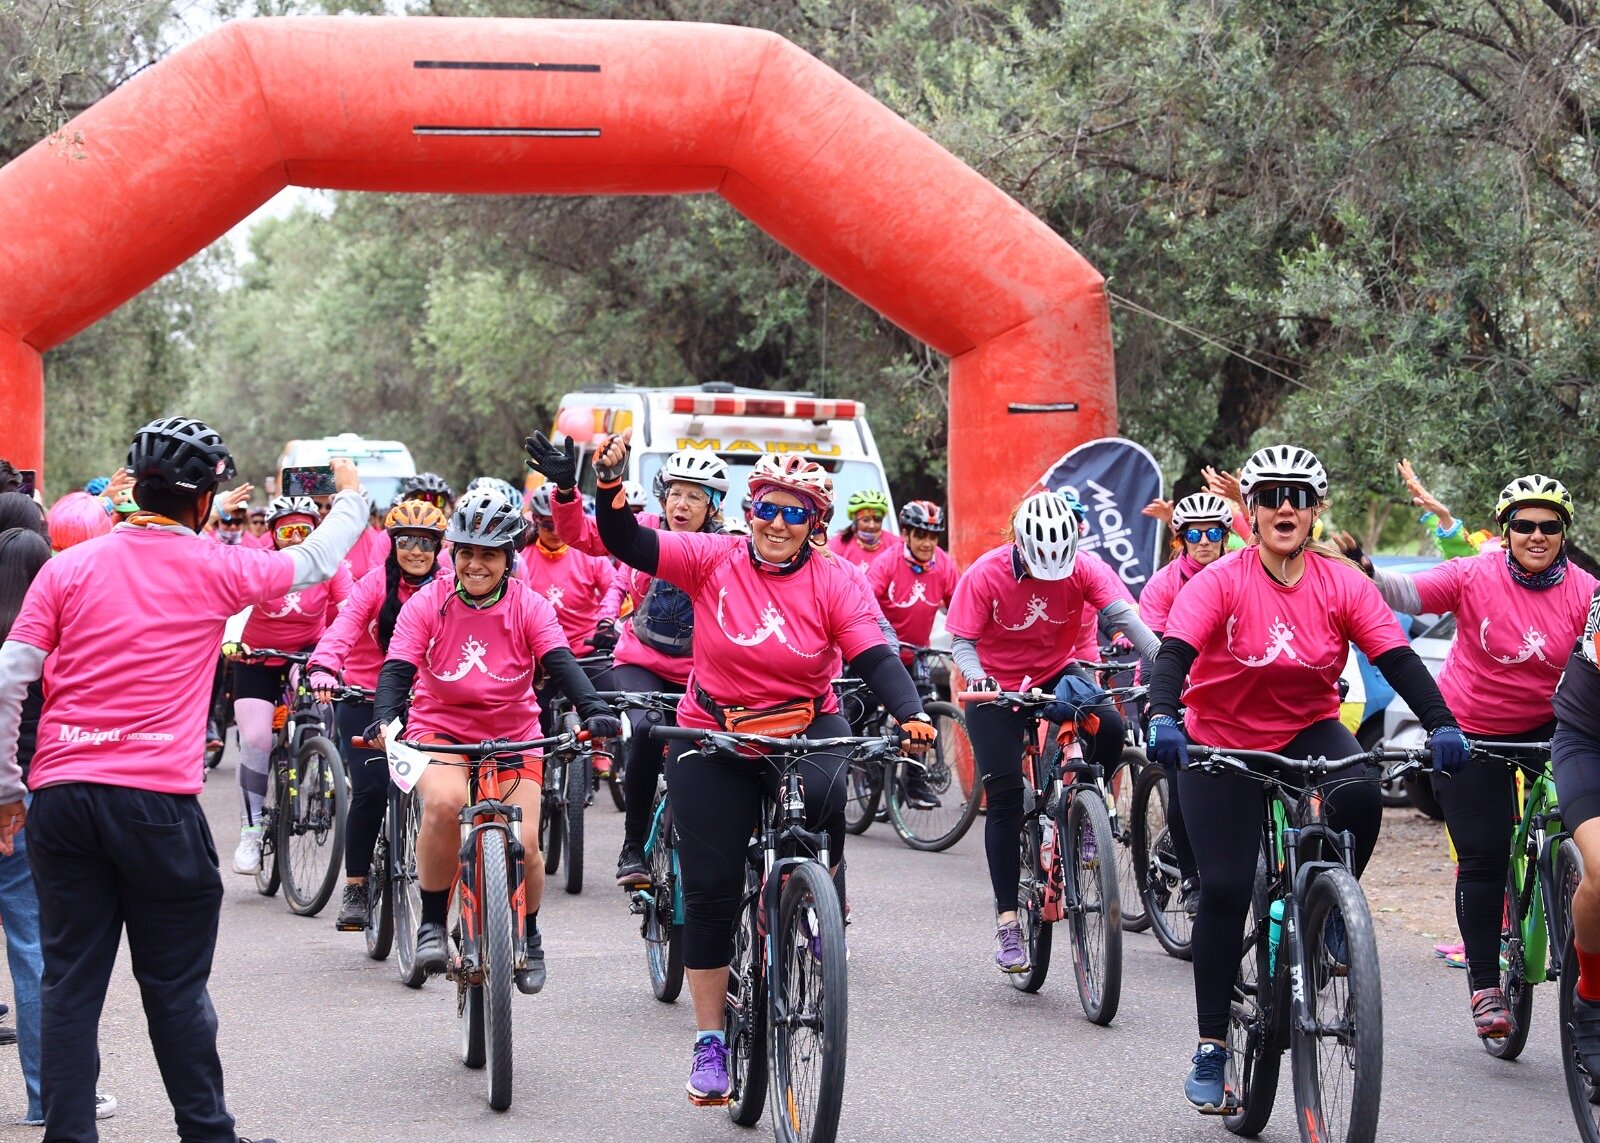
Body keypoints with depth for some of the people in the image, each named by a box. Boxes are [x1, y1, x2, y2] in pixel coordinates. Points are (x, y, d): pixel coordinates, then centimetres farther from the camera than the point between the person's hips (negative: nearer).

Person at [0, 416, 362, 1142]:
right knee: (174, 988, 7)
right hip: (156, 800, -3)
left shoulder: (68, 568, 7)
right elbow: (315, 563, 18)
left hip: (59, 797, 3)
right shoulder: (213, 570, 2)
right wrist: (350, 496, 37)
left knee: (69, 985, 7)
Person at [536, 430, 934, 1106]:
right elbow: (626, 544, -12)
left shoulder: (833, 582, -5)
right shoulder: (714, 560, -5)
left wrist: (911, 715, -29)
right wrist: (608, 485, -30)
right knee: (709, 891, -1)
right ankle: (709, 1043, 12)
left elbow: (875, 658, -12)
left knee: (823, 796, -37)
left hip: (806, 729, -1)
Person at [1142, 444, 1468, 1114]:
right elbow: (1175, 651, -29)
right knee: (1224, 889, -10)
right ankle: (1211, 1049, 2)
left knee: (1361, 800, -31)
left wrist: (1441, 725, -30)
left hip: (1309, 732, 2)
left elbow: (1396, 658, -15)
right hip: (1222, 744, -2)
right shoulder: (1221, 582, -16)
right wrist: (1162, 718, -48)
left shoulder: (1342, 584, -9)